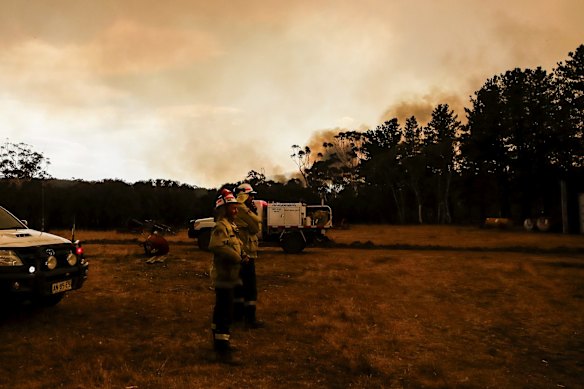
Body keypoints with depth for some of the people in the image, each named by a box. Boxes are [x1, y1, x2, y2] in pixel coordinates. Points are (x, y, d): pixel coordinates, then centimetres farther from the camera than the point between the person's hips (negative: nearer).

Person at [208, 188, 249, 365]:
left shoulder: (230, 226, 17)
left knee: (221, 311, 20)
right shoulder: (221, 226, -17)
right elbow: (216, 246, -33)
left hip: (227, 275, 11)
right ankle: (223, 351, -4)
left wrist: (242, 254, 3)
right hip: (224, 275, -11)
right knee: (225, 314, -9)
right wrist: (237, 257, -26)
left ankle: (219, 342, 33)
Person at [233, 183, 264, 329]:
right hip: (246, 253, -10)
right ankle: (250, 319, -2)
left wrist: (253, 213, 6)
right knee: (250, 287, -5)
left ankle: (237, 312, 28)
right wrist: (256, 214, -1)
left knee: (240, 283, 19)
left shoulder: (238, 209, 15)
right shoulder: (243, 209, -17)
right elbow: (256, 227, -13)